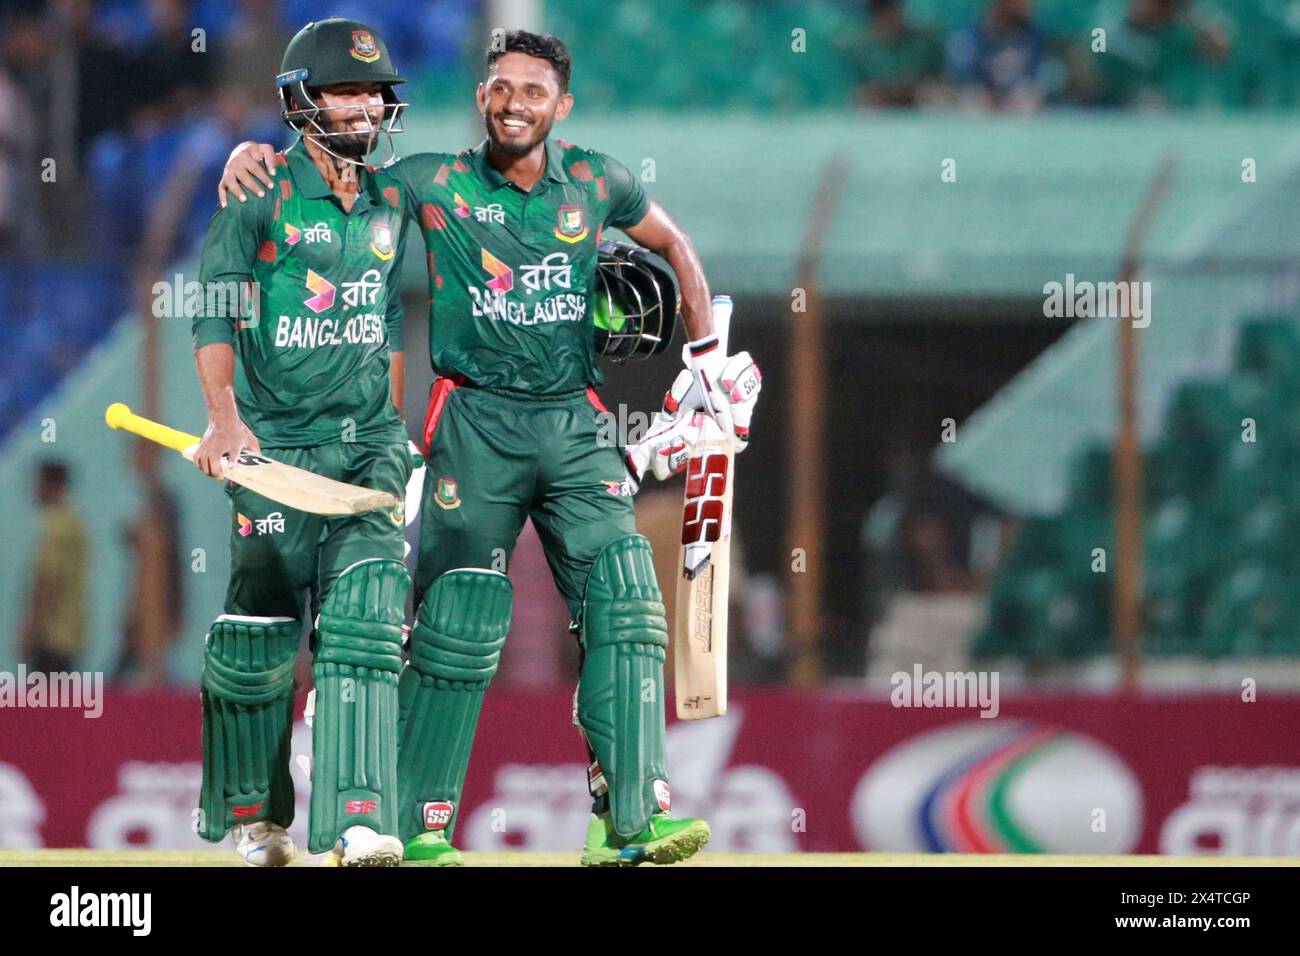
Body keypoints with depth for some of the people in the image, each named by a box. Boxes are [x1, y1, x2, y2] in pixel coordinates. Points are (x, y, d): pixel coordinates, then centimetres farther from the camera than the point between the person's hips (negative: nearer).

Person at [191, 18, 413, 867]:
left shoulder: (389, 203, 12)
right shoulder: (260, 196, -4)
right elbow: (215, 310, -10)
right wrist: (224, 416, -22)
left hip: (368, 445, 4)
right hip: (274, 445, -4)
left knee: (365, 624, -12)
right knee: (260, 635, 2)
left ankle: (359, 820, -20)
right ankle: (253, 819, 21)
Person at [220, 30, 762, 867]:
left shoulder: (597, 183, 7)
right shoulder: (437, 184, 1)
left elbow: (673, 245, 23)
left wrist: (709, 354, 17)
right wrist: (255, 154, -10)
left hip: (575, 421, 2)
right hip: (477, 421, -2)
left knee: (623, 601, -11)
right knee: (459, 619, -4)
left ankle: (629, 819, -13)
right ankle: (422, 828, 3)